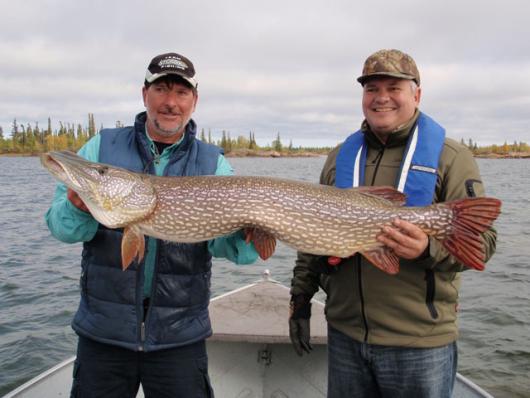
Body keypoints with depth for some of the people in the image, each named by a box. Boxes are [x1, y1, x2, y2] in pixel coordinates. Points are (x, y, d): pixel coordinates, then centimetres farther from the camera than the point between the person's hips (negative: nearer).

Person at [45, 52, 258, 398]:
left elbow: (222, 241, -6)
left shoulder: (213, 163, 1)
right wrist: (79, 211, -25)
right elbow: (59, 223, -3)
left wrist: (248, 232, -27)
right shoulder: (101, 147, 1)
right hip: (103, 330, 1)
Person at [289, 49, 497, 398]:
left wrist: (430, 249, -27)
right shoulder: (340, 157, 10)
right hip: (345, 334, 4)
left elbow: (482, 237, -8)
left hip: (420, 342, -3)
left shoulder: (451, 157, -2)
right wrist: (301, 298, 11)